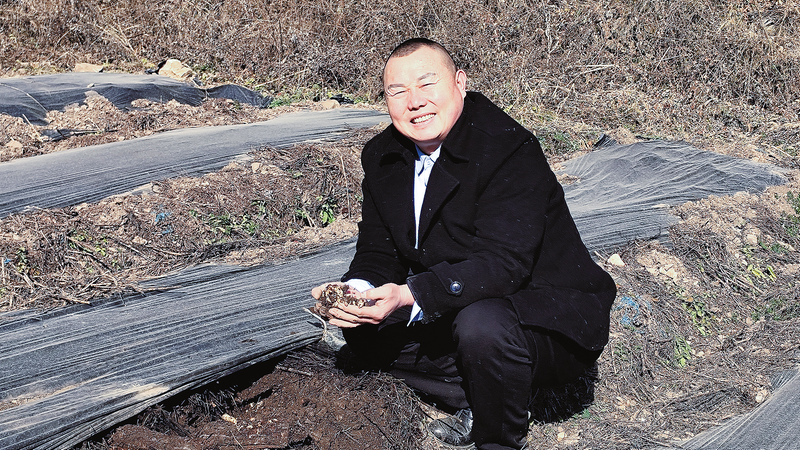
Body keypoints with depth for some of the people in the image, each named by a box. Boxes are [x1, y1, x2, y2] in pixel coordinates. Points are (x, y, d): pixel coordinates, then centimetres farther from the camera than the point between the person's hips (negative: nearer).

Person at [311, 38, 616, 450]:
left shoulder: (509, 149, -24)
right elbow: (378, 251, 2)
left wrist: (412, 296, -40)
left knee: (481, 323, -37)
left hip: (552, 318, -7)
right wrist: (356, 290, -21)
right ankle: (475, 404, 6)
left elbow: (504, 261, -31)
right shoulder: (382, 157, 0)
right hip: (458, 310, 8)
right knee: (363, 327, -1)